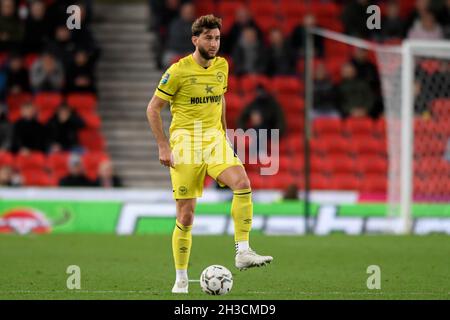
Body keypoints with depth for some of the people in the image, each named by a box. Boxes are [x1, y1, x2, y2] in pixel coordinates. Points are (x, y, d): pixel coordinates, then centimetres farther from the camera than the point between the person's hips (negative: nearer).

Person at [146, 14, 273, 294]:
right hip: (185, 141, -4)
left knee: (242, 183, -25)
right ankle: (181, 279, 11)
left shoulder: (221, 66, 7)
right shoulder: (178, 71, -9)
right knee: (186, 216, -3)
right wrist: (164, 146, -9)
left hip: (214, 138, 4)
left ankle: (243, 252, -22)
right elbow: (153, 109, -4)